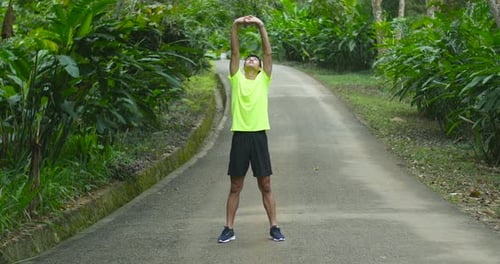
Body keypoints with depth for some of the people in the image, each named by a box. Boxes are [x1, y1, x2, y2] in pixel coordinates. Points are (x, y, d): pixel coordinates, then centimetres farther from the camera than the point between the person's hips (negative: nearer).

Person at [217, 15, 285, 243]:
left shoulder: (264, 80, 8)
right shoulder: (236, 79, 9)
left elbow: (268, 53, 1)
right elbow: (234, 52, 3)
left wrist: (261, 26, -6)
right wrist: (235, 26, -5)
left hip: (259, 135, 0)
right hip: (240, 135, 1)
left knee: (265, 186, 4)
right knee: (235, 187, 6)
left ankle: (274, 227, 10)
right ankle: (229, 229, 10)